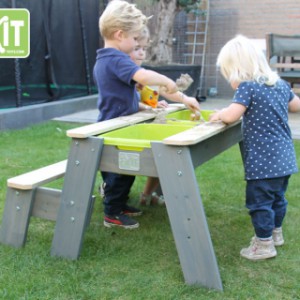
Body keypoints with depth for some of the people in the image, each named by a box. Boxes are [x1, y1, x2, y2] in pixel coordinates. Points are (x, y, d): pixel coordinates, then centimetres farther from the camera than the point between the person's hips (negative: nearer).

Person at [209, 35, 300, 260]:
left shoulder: (247, 87, -14)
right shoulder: (281, 84, 9)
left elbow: (231, 116, -21)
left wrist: (218, 115, -1)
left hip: (263, 161, -9)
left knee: (259, 202, 3)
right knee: (277, 197, 22)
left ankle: (264, 244, 12)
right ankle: (275, 233, 39)